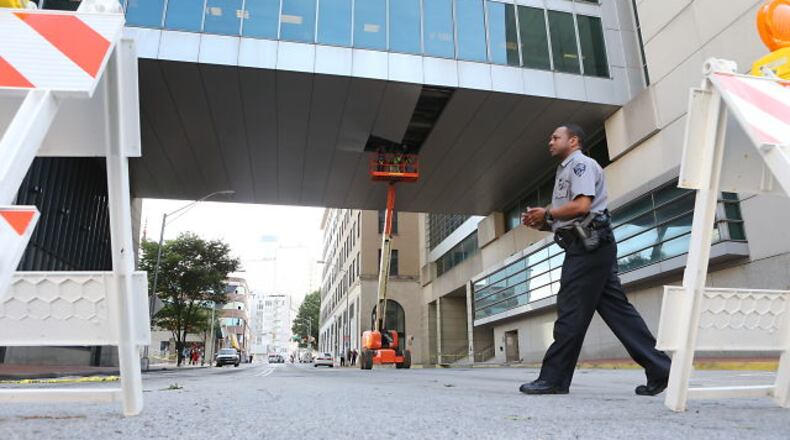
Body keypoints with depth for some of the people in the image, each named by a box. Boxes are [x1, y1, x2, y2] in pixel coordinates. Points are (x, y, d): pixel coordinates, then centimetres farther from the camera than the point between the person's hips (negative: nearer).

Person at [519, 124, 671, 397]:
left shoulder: (581, 164, -1)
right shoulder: (565, 171, 28)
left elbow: (581, 206, -17)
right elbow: (565, 220, 24)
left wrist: (547, 213, -5)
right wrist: (541, 223, 8)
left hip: (589, 245, -10)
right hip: (584, 247, 10)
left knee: (571, 312, -9)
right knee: (616, 309, 6)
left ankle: (553, 379, -4)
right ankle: (659, 369, 8)